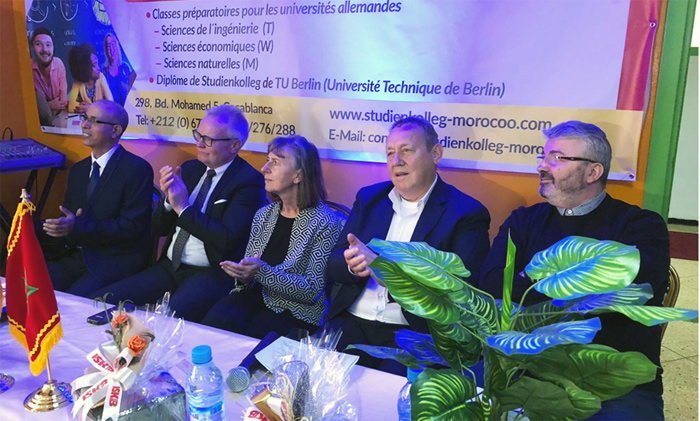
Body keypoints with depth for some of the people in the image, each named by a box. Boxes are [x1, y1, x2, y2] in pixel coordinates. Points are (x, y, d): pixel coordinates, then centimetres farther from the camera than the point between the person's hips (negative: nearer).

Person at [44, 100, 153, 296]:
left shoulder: (137, 169, -8)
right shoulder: (78, 170, 16)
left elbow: (132, 227, -15)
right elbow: (66, 216, 16)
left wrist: (78, 227, -22)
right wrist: (61, 228, -9)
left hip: (116, 262, -6)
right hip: (75, 256, 6)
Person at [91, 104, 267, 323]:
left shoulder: (249, 181, -9)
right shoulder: (190, 168, 10)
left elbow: (228, 240, -20)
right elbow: (159, 229, 13)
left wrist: (183, 207, -17)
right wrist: (169, 200, -8)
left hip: (211, 274, -7)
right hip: (170, 267, 7)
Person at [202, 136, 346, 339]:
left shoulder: (326, 223, -9)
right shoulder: (264, 215, 9)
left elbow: (312, 291, -13)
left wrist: (262, 272, -24)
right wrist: (244, 276, -8)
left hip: (295, 312, -4)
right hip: (254, 297, 5)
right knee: (214, 322, -26)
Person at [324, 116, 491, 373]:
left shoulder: (466, 214, -2)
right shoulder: (369, 198, 13)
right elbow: (334, 263, 10)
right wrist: (352, 265, -15)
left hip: (415, 334, -4)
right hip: (351, 323, 4)